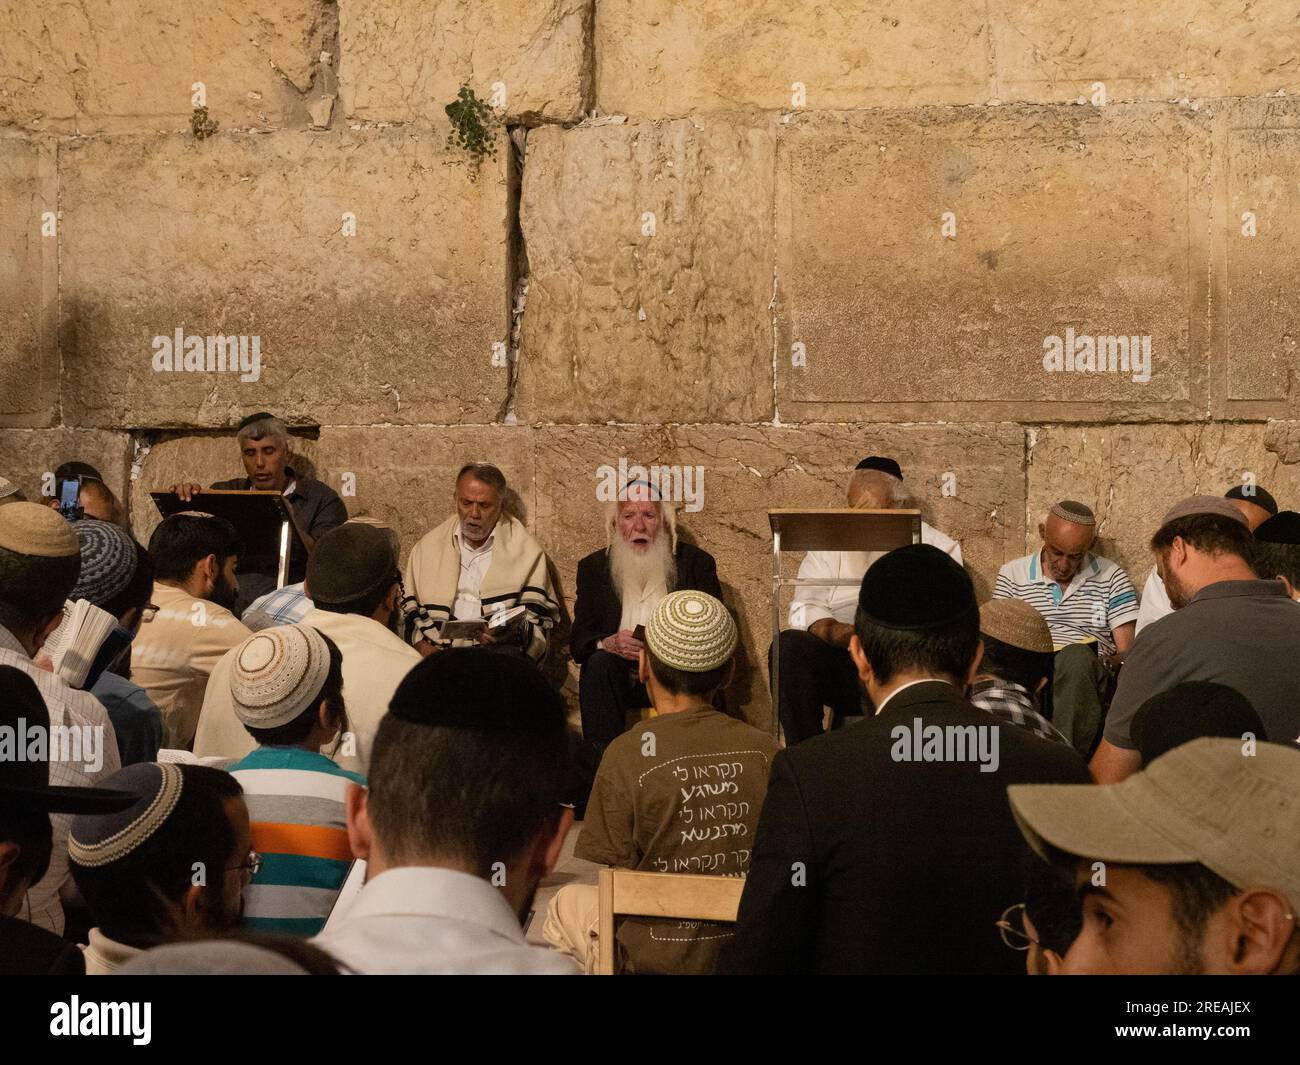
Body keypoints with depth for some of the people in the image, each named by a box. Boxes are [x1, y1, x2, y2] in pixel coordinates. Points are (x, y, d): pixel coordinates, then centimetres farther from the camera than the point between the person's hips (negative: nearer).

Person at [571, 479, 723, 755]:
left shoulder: (696, 562, 7)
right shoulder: (593, 567, 11)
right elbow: (577, 640, 3)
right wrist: (609, 643, -21)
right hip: (621, 674, 1)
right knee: (598, 662, -30)